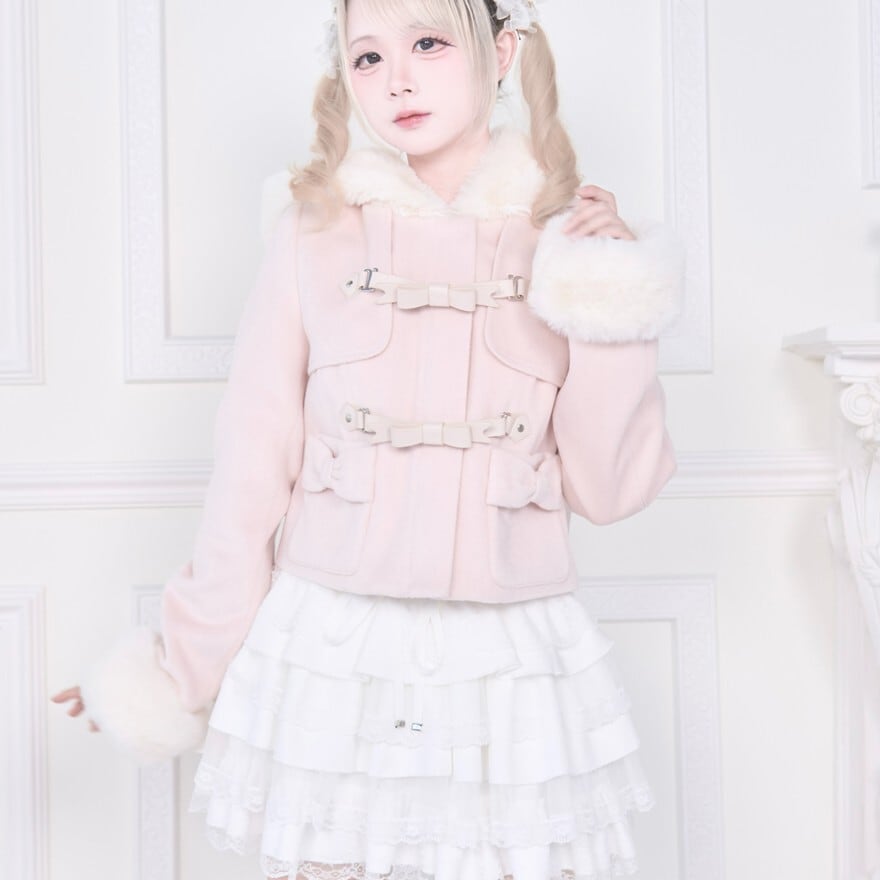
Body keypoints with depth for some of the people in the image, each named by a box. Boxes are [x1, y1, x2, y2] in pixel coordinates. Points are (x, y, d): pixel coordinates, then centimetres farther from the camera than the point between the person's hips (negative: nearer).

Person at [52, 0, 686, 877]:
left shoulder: (575, 231, 1)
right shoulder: (314, 231, -1)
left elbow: (609, 489, 1)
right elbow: (250, 471, 5)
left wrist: (613, 306, -9)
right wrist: (186, 668, 11)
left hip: (513, 663, 1)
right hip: (332, 659, 0)